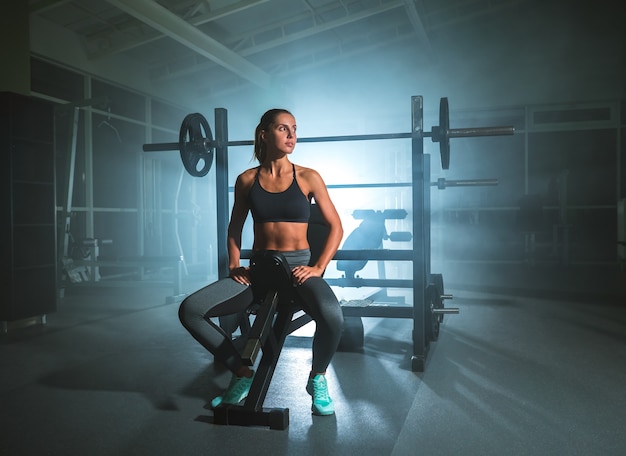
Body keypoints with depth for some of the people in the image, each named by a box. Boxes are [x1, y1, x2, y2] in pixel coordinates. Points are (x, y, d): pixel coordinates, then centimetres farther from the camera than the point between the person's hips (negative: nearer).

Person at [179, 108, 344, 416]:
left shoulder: (308, 177, -1)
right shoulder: (246, 180, 5)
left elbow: (336, 226, 1)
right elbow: (235, 227, 17)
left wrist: (318, 268, -9)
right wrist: (234, 265, 4)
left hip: (298, 267, -2)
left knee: (331, 315, -36)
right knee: (189, 309, -16)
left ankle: (317, 378, -1)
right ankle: (243, 374, 4)